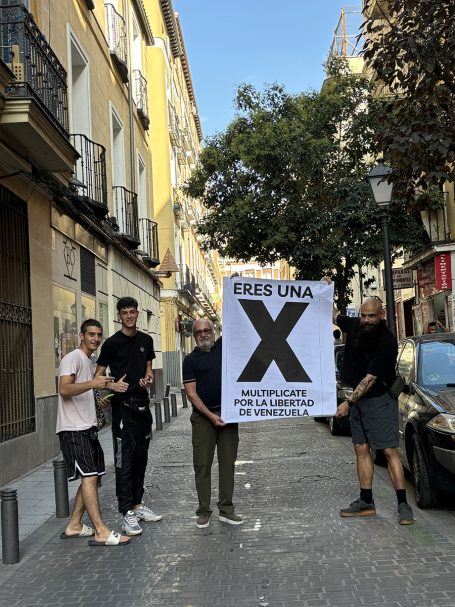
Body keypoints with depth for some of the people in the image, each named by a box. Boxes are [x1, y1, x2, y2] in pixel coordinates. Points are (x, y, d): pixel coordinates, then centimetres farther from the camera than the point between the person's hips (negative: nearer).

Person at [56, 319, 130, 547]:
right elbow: (64, 389, -24)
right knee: (89, 476, -13)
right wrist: (92, 384, -36)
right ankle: (101, 532, -13)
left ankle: (74, 526, 19)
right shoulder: (72, 358, -9)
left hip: (87, 427, 10)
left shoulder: (88, 361, 21)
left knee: (93, 476, 11)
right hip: (73, 429, -10)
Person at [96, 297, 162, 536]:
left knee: (140, 459, 13)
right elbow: (99, 375, -4)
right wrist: (112, 385, -23)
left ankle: (138, 504, 25)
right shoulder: (112, 343, -6)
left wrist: (148, 378, -2)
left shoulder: (146, 340, 10)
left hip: (143, 406, 6)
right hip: (123, 408, -6)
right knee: (124, 461, -5)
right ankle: (127, 514, -1)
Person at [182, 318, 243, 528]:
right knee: (202, 464, 1)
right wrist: (211, 415, -12)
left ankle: (226, 509, 15)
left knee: (228, 462, 6)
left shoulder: (223, 346, 8)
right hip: (203, 416, -2)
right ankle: (204, 511, 10)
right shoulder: (191, 359, 1)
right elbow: (191, 393, -5)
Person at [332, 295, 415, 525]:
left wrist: (348, 402, -21)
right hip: (358, 397, 7)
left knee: (389, 451, -9)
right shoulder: (354, 325, 0)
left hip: (379, 399, -7)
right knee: (361, 450, 8)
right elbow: (334, 316, 23)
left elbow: (370, 378, -21)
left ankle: (403, 504, -5)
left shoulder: (387, 342, -20)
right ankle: (366, 502, 16)